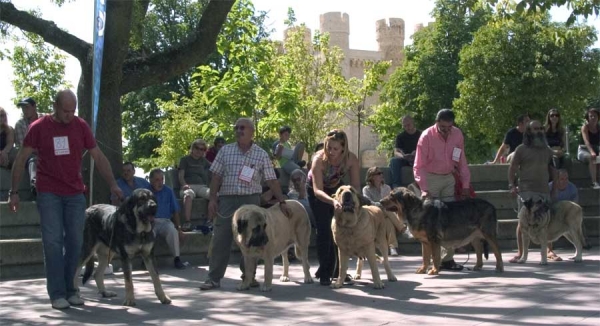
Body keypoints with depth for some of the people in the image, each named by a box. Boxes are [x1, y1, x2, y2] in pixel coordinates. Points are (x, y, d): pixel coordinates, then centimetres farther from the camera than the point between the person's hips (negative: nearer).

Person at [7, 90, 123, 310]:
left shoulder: (81, 126, 3)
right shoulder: (39, 127, -3)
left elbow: (98, 157, 7)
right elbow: (21, 159, 0)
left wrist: (112, 184, -1)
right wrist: (14, 192, -3)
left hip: (75, 194, 3)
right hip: (49, 194, -2)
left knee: (75, 242, 3)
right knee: (53, 242, -6)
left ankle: (71, 290, 12)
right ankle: (57, 294, -2)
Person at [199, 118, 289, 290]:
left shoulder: (261, 155, 5)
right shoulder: (225, 151, 7)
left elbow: (271, 180, 4)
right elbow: (216, 177, 5)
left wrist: (281, 201, -2)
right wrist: (212, 199, -3)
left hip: (251, 200, 0)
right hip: (227, 199, 0)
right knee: (221, 239, -2)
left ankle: (249, 276, 17)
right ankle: (214, 278, 2)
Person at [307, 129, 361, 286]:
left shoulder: (351, 159, -29)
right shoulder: (319, 159, -38)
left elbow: (356, 186, -21)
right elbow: (318, 190, -43)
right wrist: (333, 201, -60)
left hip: (337, 187, 3)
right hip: (316, 189, -3)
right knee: (324, 229, -11)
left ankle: (336, 269, 13)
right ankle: (324, 272, -7)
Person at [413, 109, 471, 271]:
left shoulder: (457, 134, -2)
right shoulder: (427, 136, -15)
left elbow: (462, 161, 7)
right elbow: (419, 166, -15)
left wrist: (465, 185, 3)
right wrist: (424, 189, -25)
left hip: (449, 178, 4)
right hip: (431, 178, -4)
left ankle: (447, 258, 6)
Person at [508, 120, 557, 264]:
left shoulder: (548, 151, 16)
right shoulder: (521, 149, 4)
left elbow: (553, 171, 19)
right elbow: (512, 168, 1)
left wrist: (554, 189, 11)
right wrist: (512, 185, -11)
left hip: (544, 191, 4)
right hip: (525, 191, -4)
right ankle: (520, 252, -2)